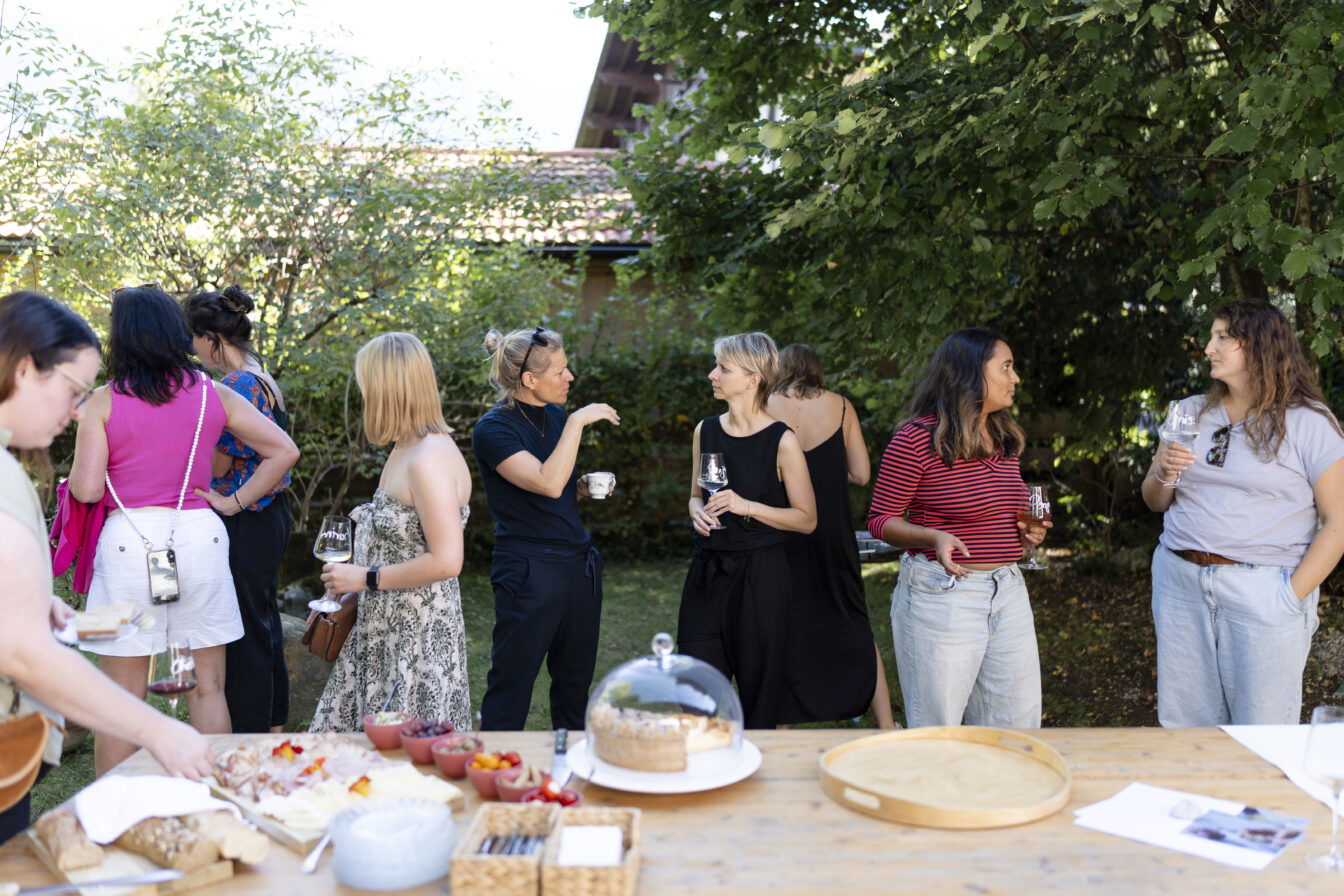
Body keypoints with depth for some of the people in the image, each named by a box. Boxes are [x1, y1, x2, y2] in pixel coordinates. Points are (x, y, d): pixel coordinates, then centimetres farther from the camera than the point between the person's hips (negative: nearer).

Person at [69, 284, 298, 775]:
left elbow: (86, 490, -8)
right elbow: (284, 450, 0)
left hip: (129, 538, -2)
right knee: (208, 688, 12)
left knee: (122, 698, 8)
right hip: (199, 535, 2)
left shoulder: (104, 402, -4)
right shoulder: (213, 395, 3)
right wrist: (235, 501, 5)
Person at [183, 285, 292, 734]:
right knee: (264, 622, 20)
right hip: (268, 516, 10)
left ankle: (250, 732, 11)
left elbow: (218, 465, -17)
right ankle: (274, 722, 33)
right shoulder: (263, 380, 11)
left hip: (246, 523, -10)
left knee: (244, 632, 0)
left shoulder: (237, 386, -19)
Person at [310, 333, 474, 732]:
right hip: (385, 625, 10)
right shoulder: (406, 449, 11)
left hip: (418, 635, -10)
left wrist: (366, 578, -18)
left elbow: (446, 561, -25)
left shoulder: (428, 460, -21)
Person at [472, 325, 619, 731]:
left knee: (575, 682, 15)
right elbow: (547, 483, -28)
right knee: (510, 688, 0)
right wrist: (577, 422, -22)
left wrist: (584, 487, 4)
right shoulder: (493, 428, -13)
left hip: (579, 564, 8)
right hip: (529, 571, -7)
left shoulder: (556, 416, 10)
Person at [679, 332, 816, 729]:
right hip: (707, 570, 5)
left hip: (760, 575, -5)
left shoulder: (782, 441, -9)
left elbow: (807, 519, -6)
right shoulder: (705, 431, 6)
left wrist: (749, 507, -16)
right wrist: (698, 511, -3)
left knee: (759, 690, 6)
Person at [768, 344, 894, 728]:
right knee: (855, 629, 13)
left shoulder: (767, 409, -4)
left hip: (782, 536, -1)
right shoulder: (840, 406, 1)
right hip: (833, 534, 1)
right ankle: (887, 729, 16)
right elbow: (861, 474, 2)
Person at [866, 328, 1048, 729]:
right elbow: (880, 520, -8)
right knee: (937, 731, 4)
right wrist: (934, 537, -24)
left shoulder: (1004, 439, 11)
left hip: (1007, 590, 7)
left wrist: (1028, 530, 5)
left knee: (1018, 725, 12)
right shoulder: (917, 439, -12)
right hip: (941, 594, -7)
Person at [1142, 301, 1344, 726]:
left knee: (1262, 735, 4)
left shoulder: (1308, 422, -2)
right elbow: (1155, 501, 17)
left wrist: (1293, 595, -14)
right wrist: (1163, 475, -5)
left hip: (1262, 590, -4)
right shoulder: (1190, 413, 12)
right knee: (1185, 722, 11)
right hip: (1180, 582, 4)